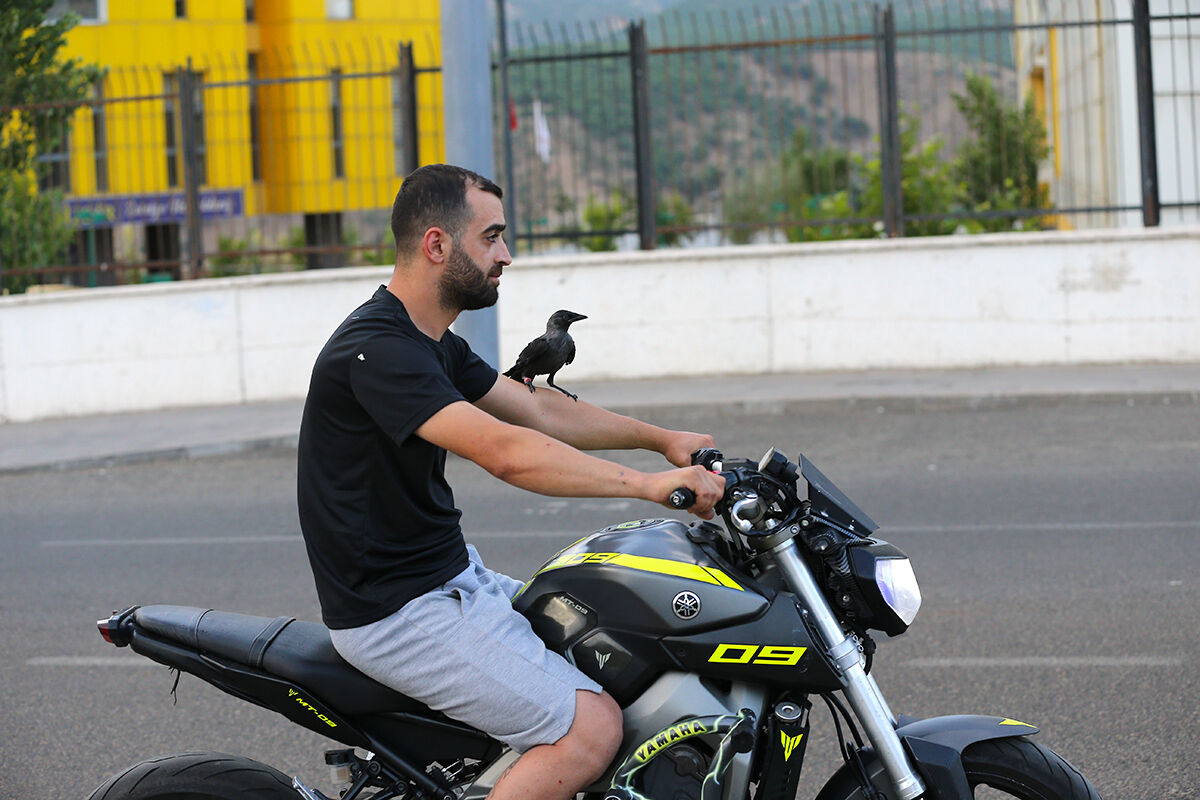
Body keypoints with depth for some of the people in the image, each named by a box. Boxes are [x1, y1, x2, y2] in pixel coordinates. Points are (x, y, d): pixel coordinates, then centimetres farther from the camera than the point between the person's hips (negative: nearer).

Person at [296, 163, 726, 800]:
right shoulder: (376, 350, -22)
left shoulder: (431, 342, 12)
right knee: (592, 728, -18)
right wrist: (651, 485, -30)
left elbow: (538, 411, 20)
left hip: (448, 576, 11)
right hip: (398, 614, -11)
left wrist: (661, 438, 14)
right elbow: (505, 453, -31)